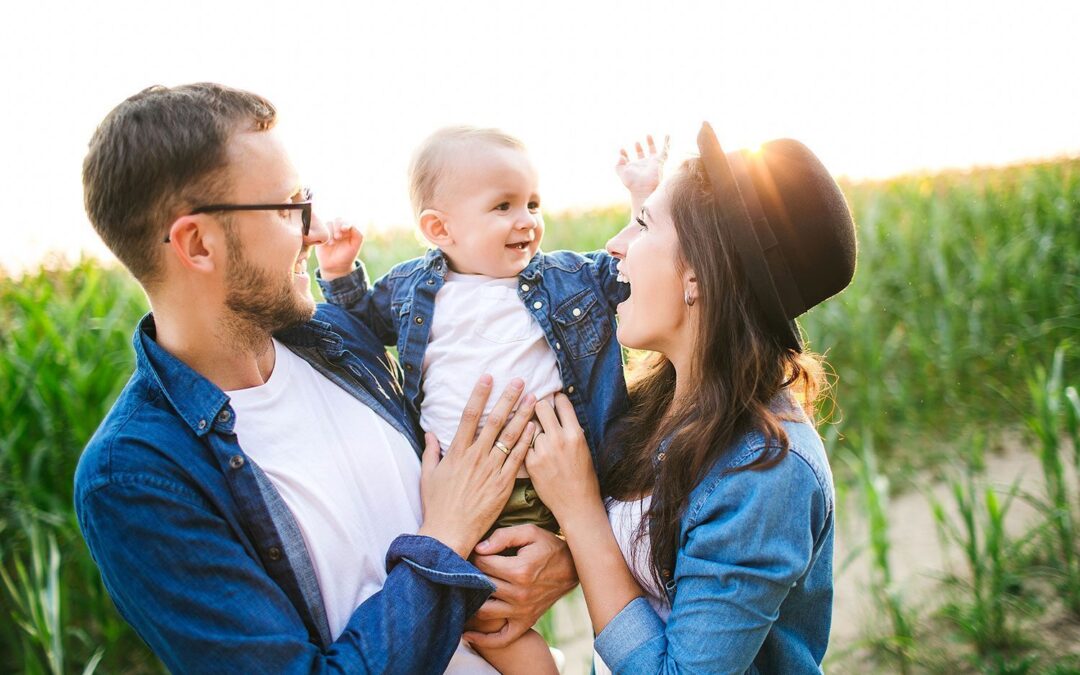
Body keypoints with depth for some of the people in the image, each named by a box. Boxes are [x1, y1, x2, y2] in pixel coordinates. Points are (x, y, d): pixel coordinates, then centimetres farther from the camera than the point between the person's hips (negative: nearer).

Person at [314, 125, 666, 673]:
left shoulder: (569, 278, 5)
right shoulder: (411, 288, 6)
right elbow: (368, 319, 23)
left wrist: (645, 197, 3)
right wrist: (341, 275, 7)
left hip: (539, 486, -2)